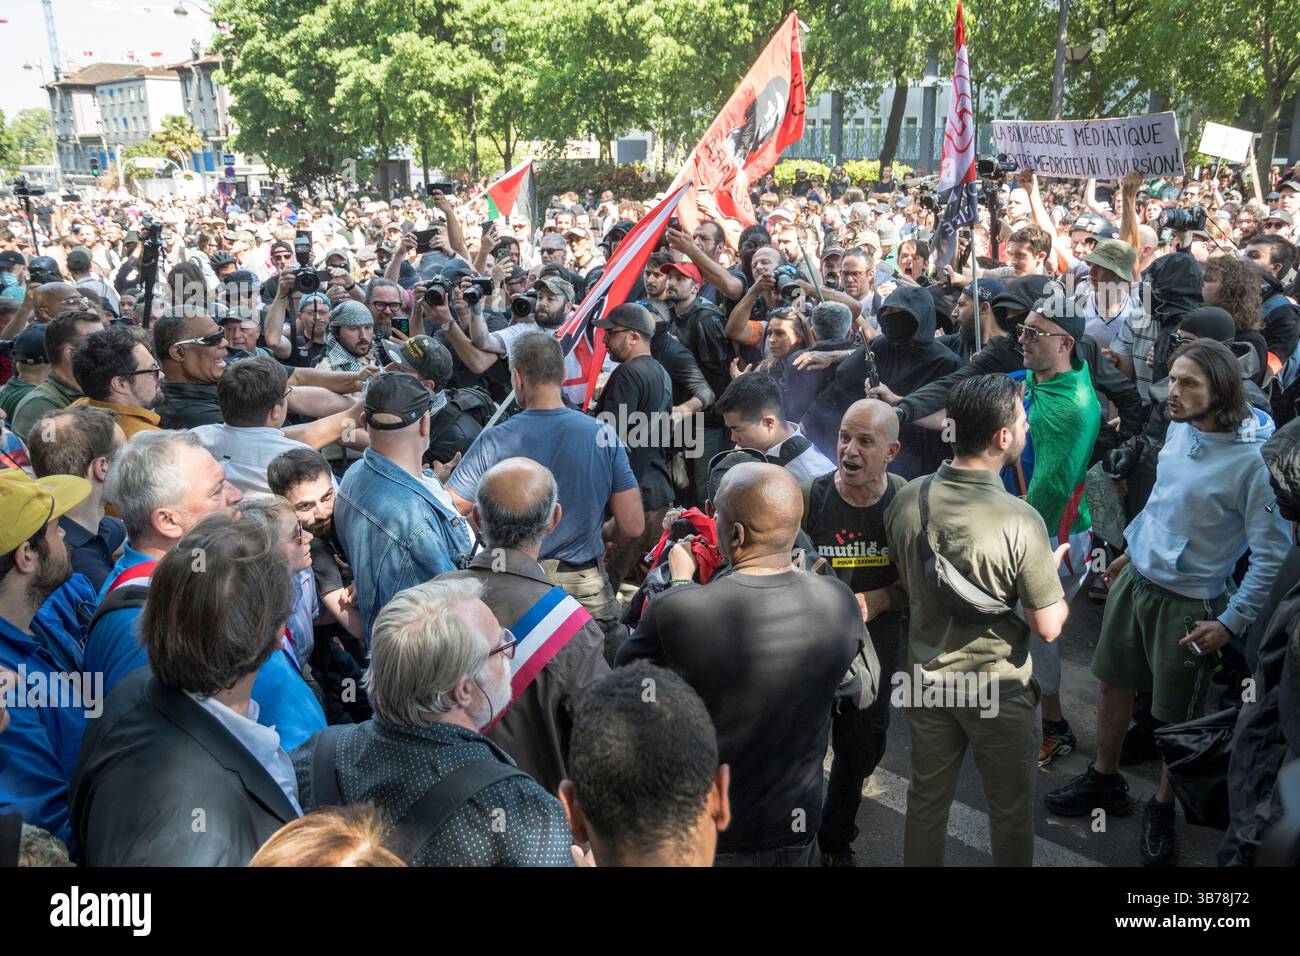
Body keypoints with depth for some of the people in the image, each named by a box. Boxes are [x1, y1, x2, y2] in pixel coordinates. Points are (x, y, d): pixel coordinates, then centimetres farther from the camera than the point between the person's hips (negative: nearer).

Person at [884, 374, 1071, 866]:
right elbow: (1048, 627, -18)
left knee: (926, 798, 21)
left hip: (927, 676, 5)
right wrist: (1059, 572, -1)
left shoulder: (906, 499, -11)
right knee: (1010, 810, 18)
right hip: (997, 689, -4)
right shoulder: (1019, 521, -27)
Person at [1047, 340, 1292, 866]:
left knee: (1175, 715, 10)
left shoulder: (1250, 461, -23)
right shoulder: (1179, 429, -3)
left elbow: (1273, 554, -20)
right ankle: (1104, 779, 39)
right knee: (1113, 681, 18)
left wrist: (1231, 622, -19)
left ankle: (1162, 808, 33)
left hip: (1187, 601, -6)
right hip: (1134, 579, 6)